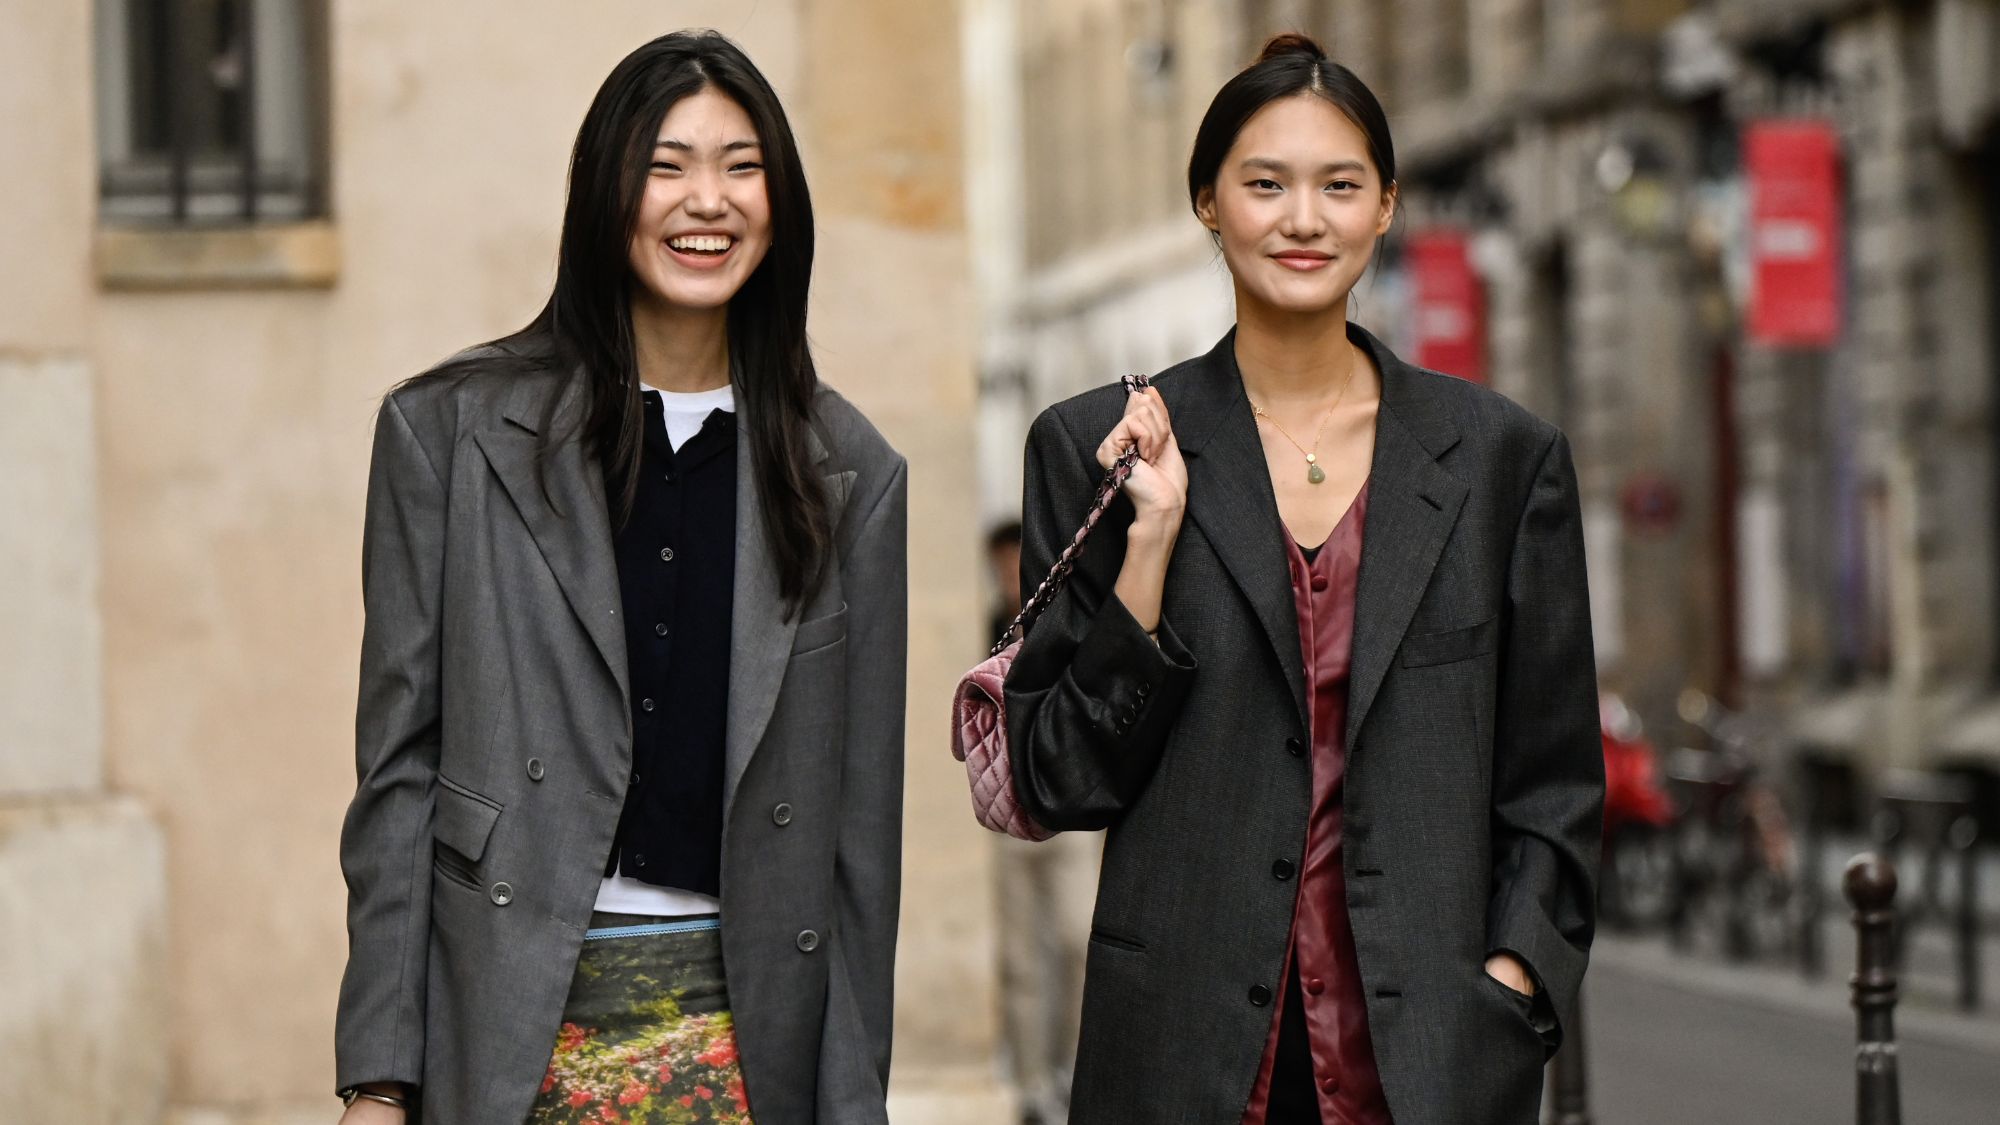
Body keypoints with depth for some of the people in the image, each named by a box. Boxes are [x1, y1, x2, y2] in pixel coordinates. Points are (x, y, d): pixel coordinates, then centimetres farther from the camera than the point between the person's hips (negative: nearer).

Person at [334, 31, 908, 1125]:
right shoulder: (450, 431, 2)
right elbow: (399, 765, 1)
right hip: (510, 1029, -1)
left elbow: (862, 803, 8)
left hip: (746, 1023, 2)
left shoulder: (848, 470, 8)